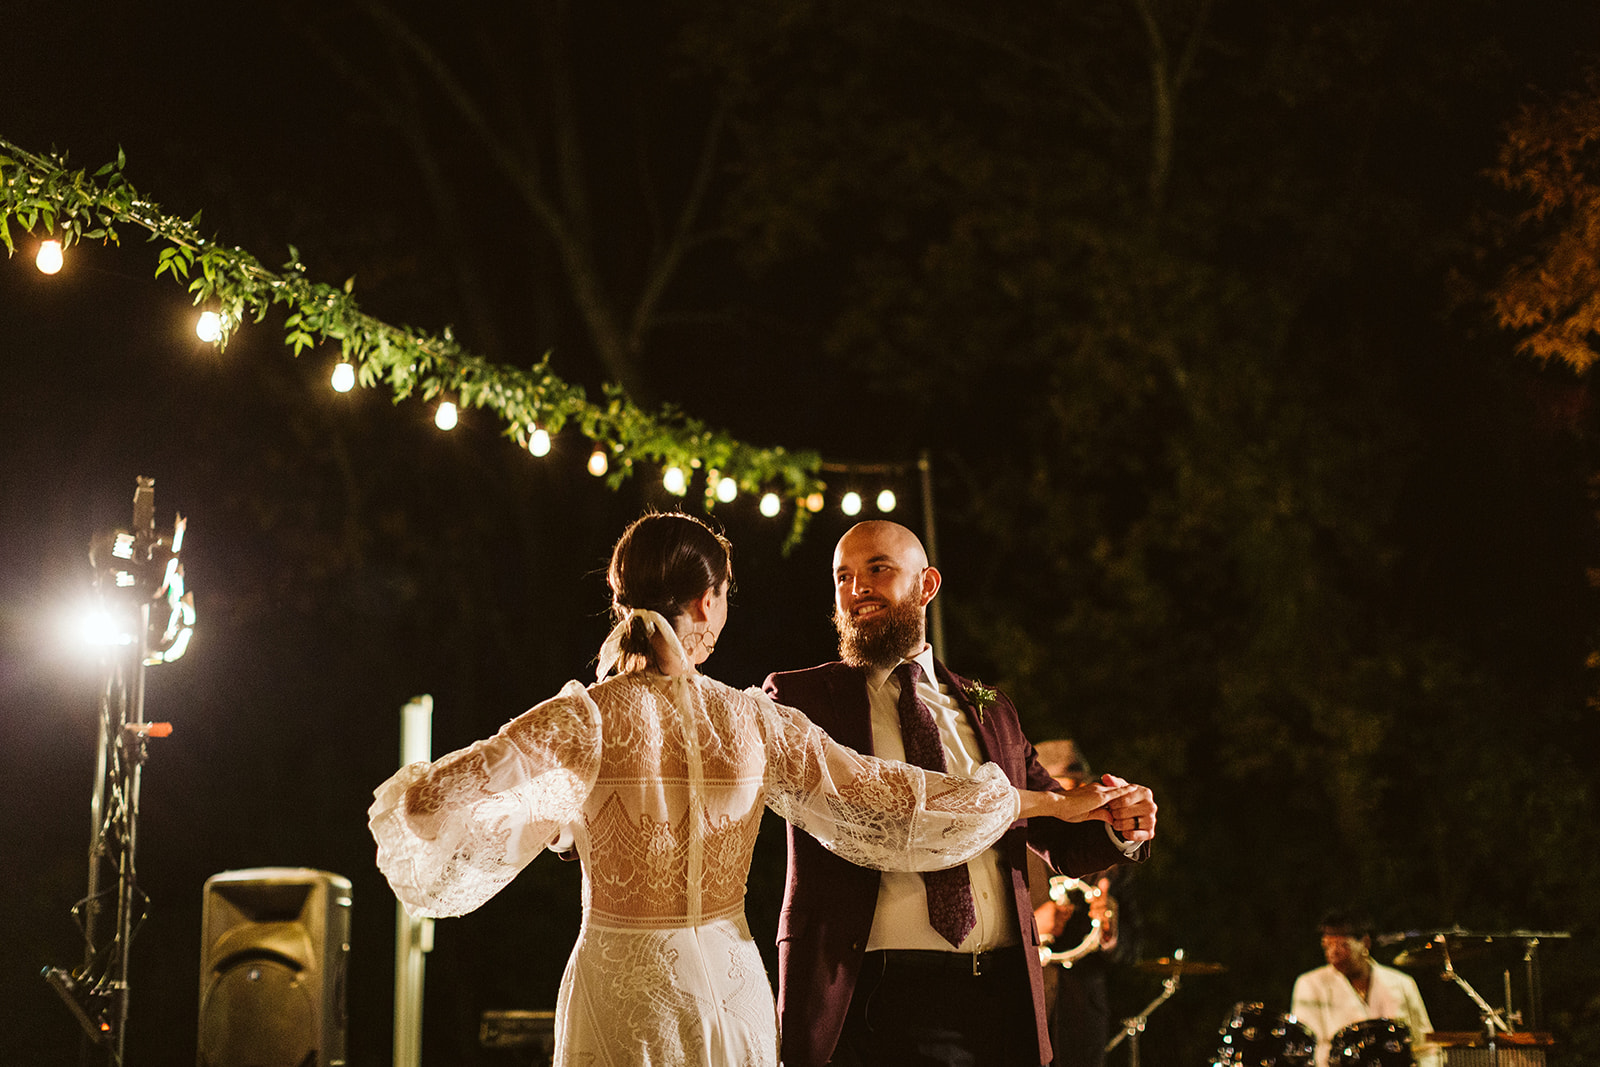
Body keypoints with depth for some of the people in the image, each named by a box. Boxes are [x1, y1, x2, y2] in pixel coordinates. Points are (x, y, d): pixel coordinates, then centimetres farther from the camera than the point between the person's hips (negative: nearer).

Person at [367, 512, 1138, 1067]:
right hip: (729, 982, 2)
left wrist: (546, 815, 9)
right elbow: (886, 799, 4)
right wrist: (1054, 803, 14)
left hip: (620, 983, -2)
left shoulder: (584, 720, -8)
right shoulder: (755, 722, -2)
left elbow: (429, 799, -13)